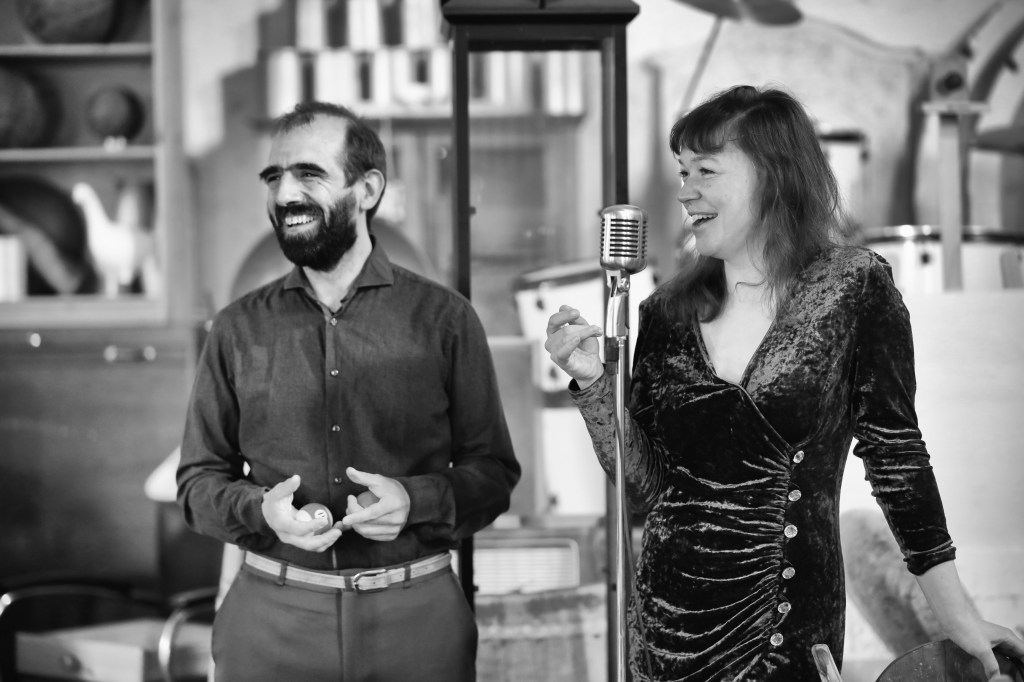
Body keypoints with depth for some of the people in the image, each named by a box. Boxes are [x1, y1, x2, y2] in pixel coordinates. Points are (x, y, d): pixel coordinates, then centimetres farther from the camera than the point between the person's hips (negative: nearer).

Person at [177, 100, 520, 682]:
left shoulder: (445, 318, 0)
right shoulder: (239, 329, 5)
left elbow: (493, 472, 4)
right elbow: (199, 479, 9)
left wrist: (418, 500, -16)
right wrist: (259, 508, -12)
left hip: (417, 616, -1)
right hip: (271, 619, 1)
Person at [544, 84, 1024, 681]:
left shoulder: (853, 286, -6)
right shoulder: (668, 314, 3)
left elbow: (895, 456, -2)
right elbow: (644, 486, 4)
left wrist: (957, 615, -3)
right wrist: (595, 382, -9)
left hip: (793, 631, -3)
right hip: (669, 625, 3)